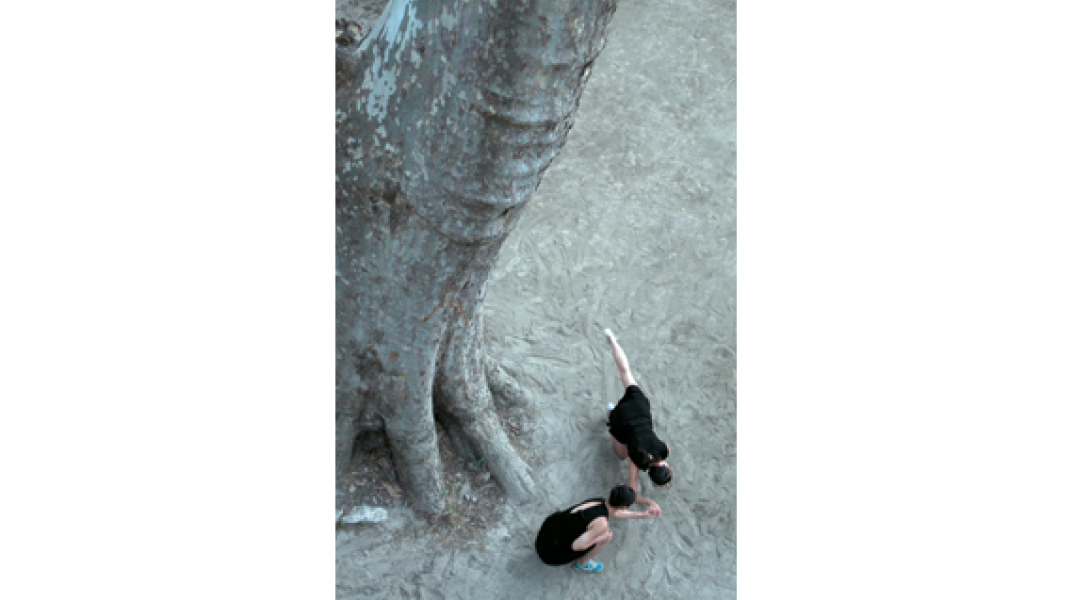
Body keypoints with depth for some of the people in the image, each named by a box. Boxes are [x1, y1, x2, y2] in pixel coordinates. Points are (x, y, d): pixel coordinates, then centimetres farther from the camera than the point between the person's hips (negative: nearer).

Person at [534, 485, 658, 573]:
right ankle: (582, 563, 20)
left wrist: (642, 515, 28)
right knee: (606, 535, -4)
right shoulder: (602, 523, -24)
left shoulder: (600, 501, 1)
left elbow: (615, 512, 23)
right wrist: (601, 538, -7)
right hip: (552, 553, -7)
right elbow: (576, 546, -22)